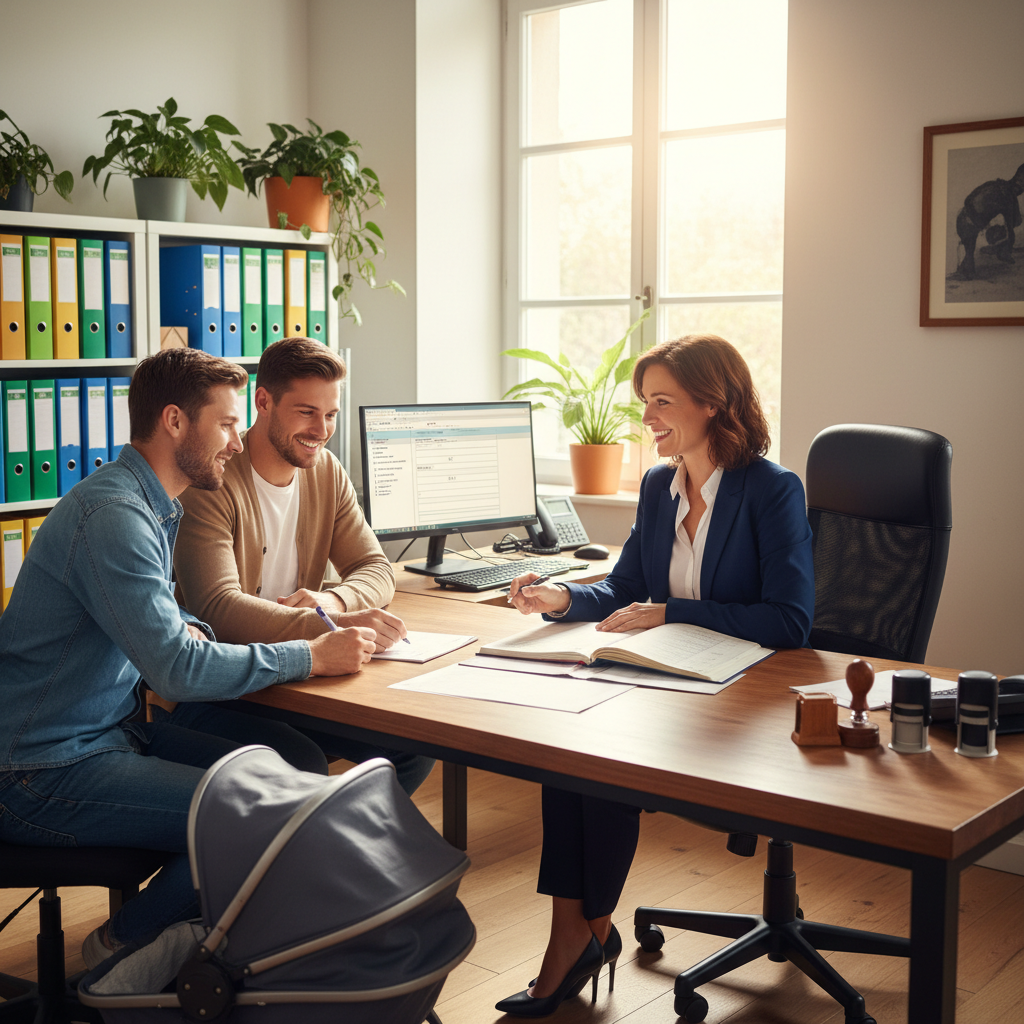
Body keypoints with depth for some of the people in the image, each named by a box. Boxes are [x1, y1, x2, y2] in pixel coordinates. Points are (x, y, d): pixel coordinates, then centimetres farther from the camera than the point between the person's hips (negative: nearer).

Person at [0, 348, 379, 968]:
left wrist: (189, 630, -1)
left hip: (115, 730, 10)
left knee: (300, 766, 1)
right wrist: (313, 657, -18)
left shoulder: (159, 506, 11)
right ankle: (123, 948, 0)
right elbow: (178, 671, -26)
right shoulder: (112, 516, -22)